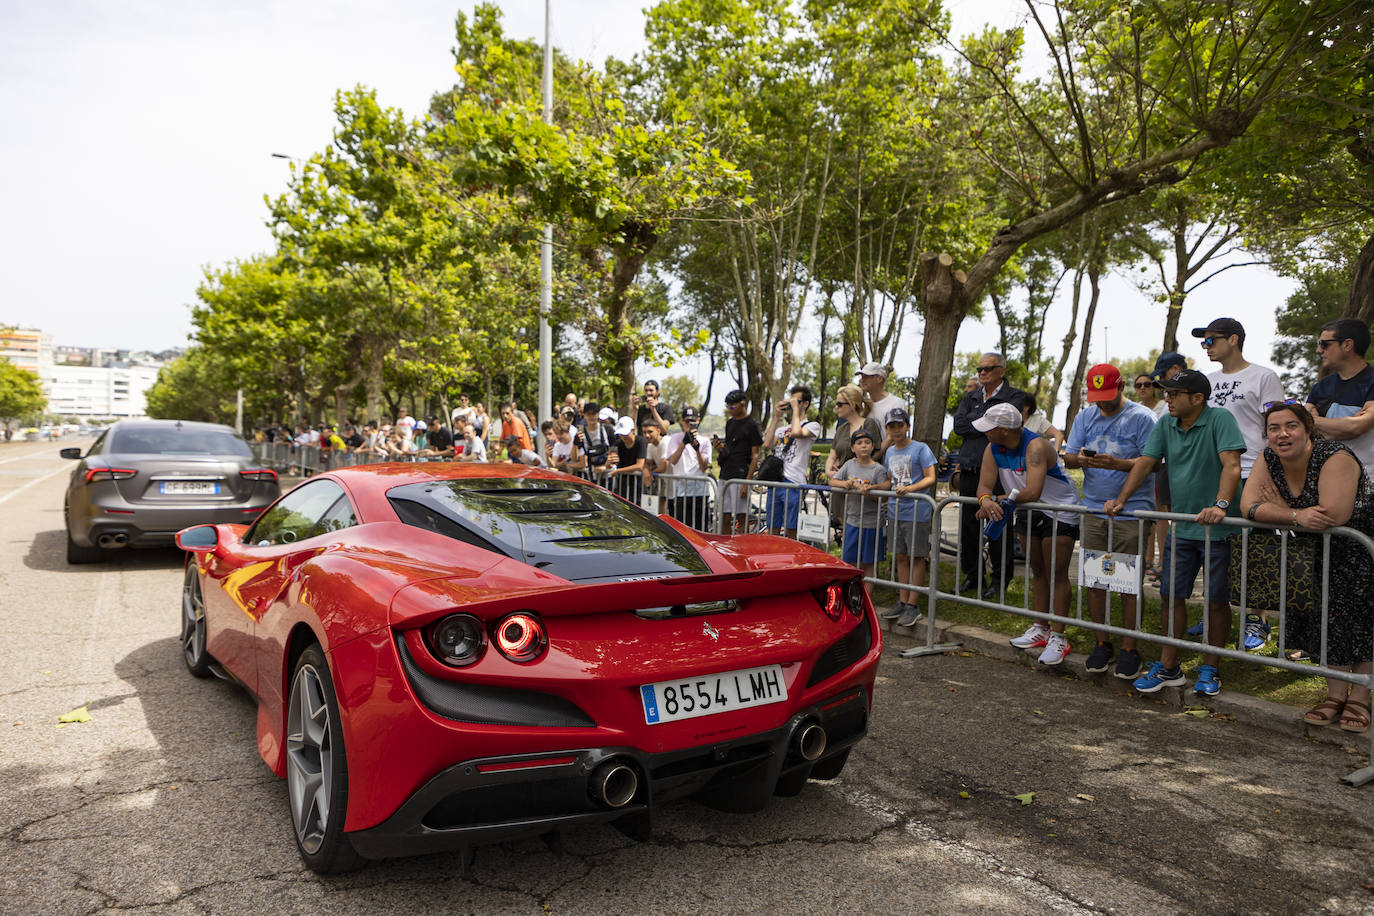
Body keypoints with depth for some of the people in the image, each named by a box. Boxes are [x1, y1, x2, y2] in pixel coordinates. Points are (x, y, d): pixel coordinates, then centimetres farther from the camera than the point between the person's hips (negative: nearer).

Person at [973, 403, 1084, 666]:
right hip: (1028, 513, 8)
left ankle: (1058, 637, -2)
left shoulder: (1035, 446, -29)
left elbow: (1032, 492, -38)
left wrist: (1003, 500, -24)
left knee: (1056, 575, -6)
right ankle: (1040, 629, 25)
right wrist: (986, 500, -32)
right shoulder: (993, 449, -6)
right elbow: (984, 485, -9)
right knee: (1037, 572, 14)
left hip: (1060, 513, -7)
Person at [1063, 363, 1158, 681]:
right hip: (1093, 509, 5)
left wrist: (1117, 464, -25)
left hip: (1132, 512, -4)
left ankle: (1129, 648, 9)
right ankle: (1102, 643, 18)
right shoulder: (1085, 417, 12)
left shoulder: (1142, 417, -4)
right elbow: (1067, 456, 9)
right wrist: (1080, 459, -14)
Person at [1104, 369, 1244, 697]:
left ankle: (1210, 669, 19)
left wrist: (1220, 505, -35)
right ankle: (1168, 667, 20)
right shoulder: (1166, 425, 7)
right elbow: (1145, 462, 9)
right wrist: (1120, 499, 1)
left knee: (1216, 600, 4)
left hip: (1218, 527, -6)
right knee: (1171, 596, 9)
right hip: (1181, 526, 6)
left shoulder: (1220, 419, -13)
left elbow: (1231, 465, -23)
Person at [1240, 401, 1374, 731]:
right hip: (1319, 551, 6)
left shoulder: (1335, 456, -27)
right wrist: (1296, 514, -31)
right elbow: (1249, 506, -16)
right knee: (1325, 617, 5)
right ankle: (1336, 694, 16)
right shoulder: (1268, 459, -9)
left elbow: (1334, 516, -36)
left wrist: (1276, 506, -24)